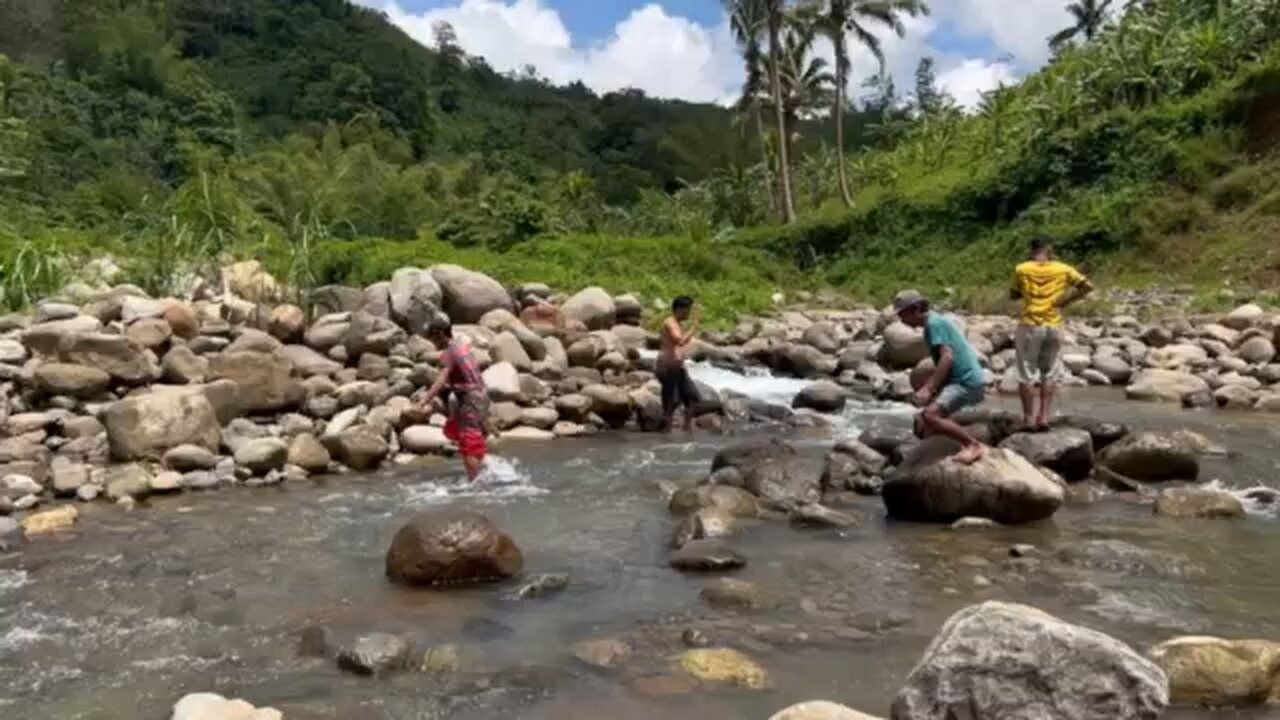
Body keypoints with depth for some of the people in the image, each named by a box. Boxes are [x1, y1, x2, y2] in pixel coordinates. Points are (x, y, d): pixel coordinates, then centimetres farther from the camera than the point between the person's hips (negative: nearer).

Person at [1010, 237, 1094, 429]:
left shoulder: (1022, 269, -3)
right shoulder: (1063, 269, 1)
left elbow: (1013, 295, 8)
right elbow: (1087, 286, 1)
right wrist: (1066, 300, 6)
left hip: (1030, 326, -2)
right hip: (1054, 327, 2)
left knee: (1027, 374, 5)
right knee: (1049, 374, 13)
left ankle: (1029, 418, 5)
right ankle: (1044, 416, 10)